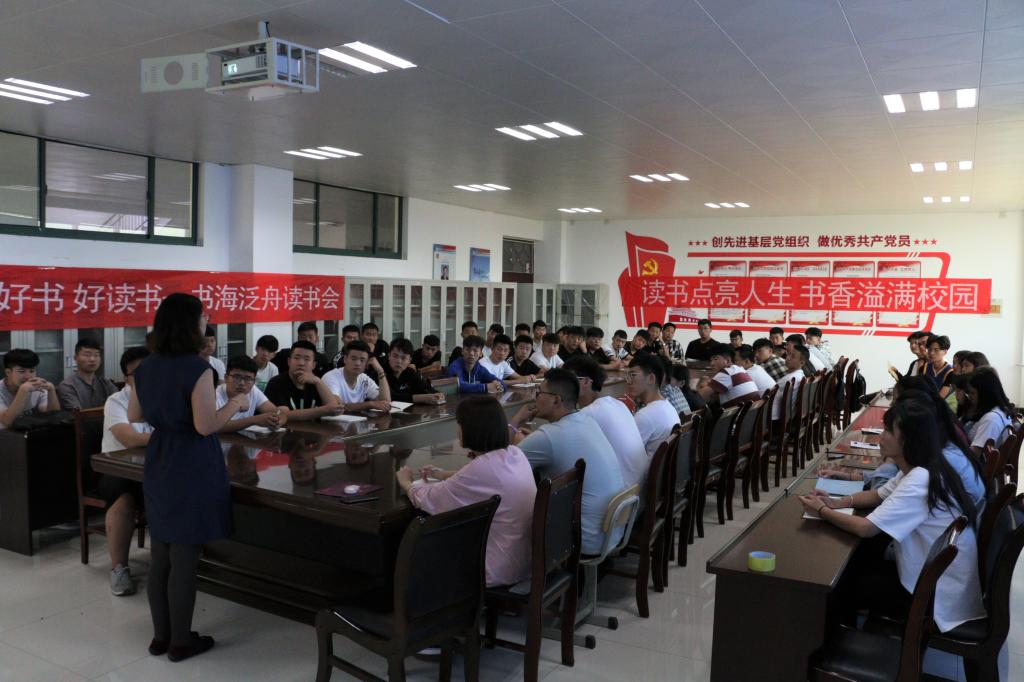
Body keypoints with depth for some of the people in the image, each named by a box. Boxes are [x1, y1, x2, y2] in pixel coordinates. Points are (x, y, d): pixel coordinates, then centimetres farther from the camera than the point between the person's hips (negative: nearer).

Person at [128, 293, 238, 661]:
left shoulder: (146, 367, 4)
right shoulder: (197, 368, -19)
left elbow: (134, 416, 15)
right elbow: (205, 426, -21)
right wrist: (234, 403, -6)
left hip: (158, 468, 8)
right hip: (192, 471, -7)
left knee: (160, 555, 16)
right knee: (184, 558, 3)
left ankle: (161, 635, 28)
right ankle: (181, 641, 15)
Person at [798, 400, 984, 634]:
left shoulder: (919, 480, -29)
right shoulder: (919, 470, 2)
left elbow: (866, 528, -29)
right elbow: (879, 495, 16)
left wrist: (822, 512, -13)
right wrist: (837, 502, -2)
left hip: (940, 594, -8)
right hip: (931, 572, 8)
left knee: (843, 584, 2)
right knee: (855, 562, 12)